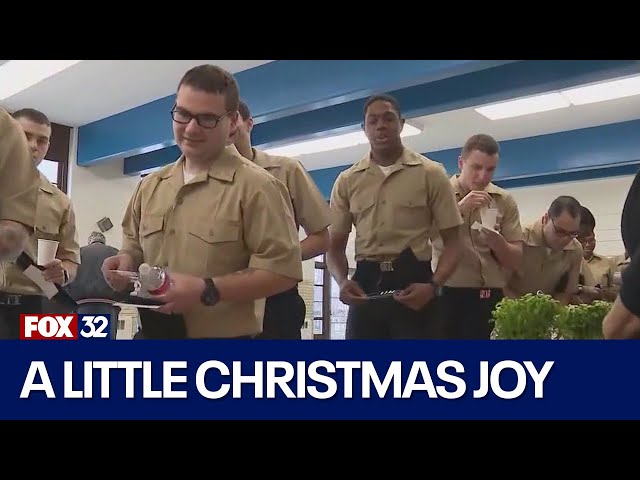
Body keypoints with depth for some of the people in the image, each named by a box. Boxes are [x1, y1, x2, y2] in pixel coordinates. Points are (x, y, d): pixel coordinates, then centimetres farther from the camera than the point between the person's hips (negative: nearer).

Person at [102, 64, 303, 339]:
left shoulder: (256, 186, -13)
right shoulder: (149, 186, 10)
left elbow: (283, 270, -18)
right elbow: (135, 246, 21)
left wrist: (208, 291, -25)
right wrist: (127, 261, -3)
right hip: (152, 335, 7)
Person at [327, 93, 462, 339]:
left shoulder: (431, 173, 2)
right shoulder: (347, 181, 10)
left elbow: (452, 240, 1)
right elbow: (335, 245, 13)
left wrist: (433, 285, -17)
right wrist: (342, 281, -9)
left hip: (413, 284, -2)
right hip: (365, 287, 3)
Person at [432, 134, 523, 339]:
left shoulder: (505, 201, 7)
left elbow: (515, 261, 6)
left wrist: (497, 242, -15)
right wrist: (459, 209, -20)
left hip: (490, 297, 2)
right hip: (448, 295, -2)